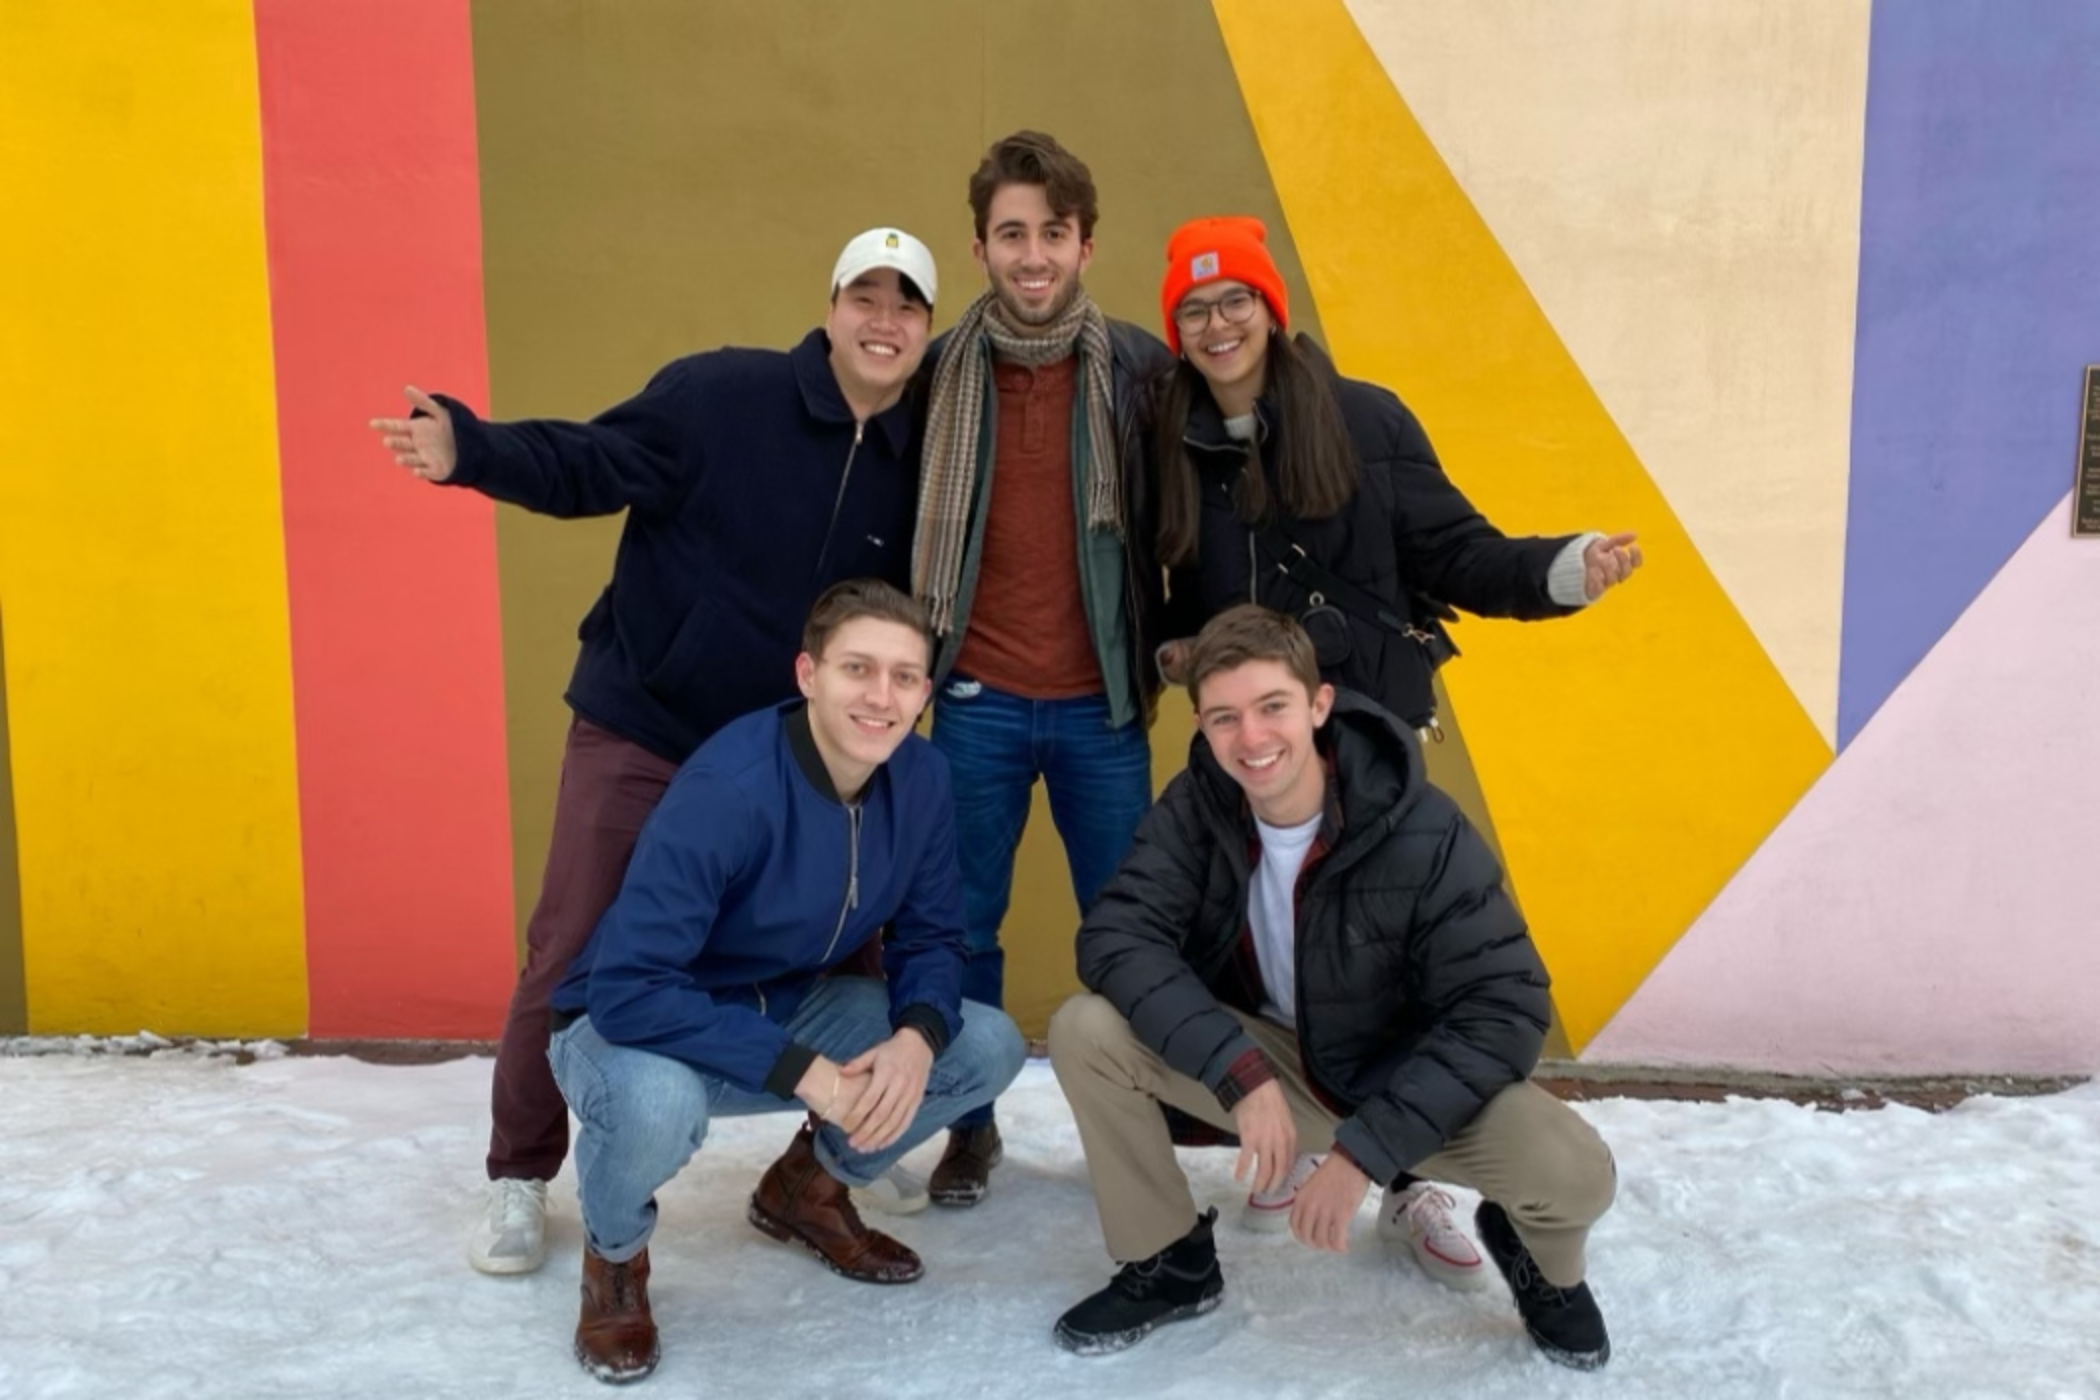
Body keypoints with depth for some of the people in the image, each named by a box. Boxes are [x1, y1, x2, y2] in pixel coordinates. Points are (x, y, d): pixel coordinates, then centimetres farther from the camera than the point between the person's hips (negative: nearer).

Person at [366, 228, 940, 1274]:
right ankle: (519, 1178, 24)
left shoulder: (913, 468, 0)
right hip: (637, 733, -4)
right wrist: (471, 450, -34)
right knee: (570, 959, 2)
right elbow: (590, 464, -18)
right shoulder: (720, 392, -15)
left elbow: (901, 611, 11)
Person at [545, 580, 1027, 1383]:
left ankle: (810, 1187, 18)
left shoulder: (921, 779, -12)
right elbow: (627, 991, -35)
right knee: (656, 1102, -40)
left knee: (989, 1045, -9)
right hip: (634, 1027, -5)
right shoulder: (725, 790, -31)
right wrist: (804, 1074, -35)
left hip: (790, 1012, 6)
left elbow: (930, 939, -3)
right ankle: (614, 1255, 0)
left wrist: (916, 1038, -26)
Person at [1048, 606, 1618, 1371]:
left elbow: (1503, 1011, -25)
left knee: (1574, 1173, -29)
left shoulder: (1424, 835, -26)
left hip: (1399, 1076, -2)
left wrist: (1363, 1147, -31)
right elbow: (1113, 939, -23)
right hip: (1264, 1059, 3)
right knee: (1084, 1030, -22)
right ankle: (1170, 1263, 4)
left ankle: (1541, 1264, 13)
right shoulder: (1192, 811, -16)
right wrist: (1241, 1071, -35)